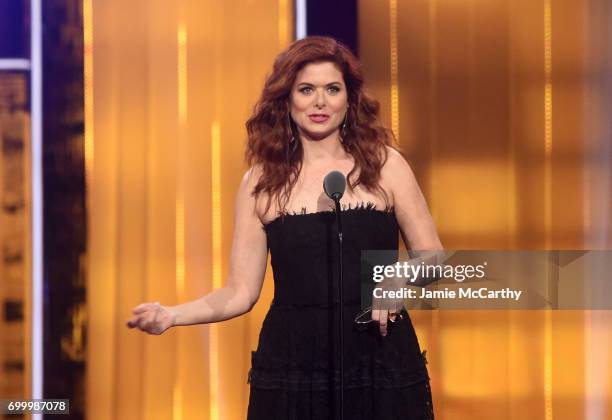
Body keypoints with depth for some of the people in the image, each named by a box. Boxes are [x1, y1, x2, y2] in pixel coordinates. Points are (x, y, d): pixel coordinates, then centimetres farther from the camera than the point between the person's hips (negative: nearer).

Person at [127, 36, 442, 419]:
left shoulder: (384, 164, 1)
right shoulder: (262, 181, 3)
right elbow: (241, 292, 2)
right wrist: (172, 316, -14)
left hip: (382, 364, 0)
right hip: (290, 371, 0)